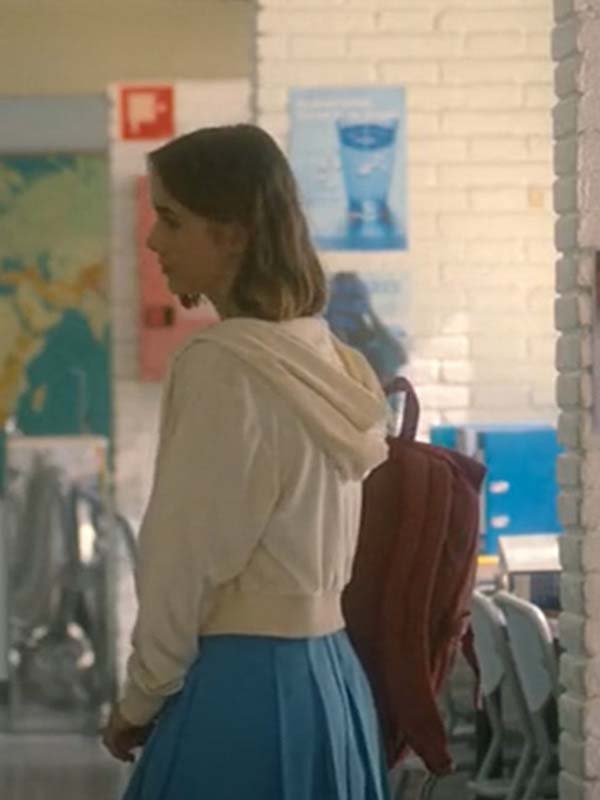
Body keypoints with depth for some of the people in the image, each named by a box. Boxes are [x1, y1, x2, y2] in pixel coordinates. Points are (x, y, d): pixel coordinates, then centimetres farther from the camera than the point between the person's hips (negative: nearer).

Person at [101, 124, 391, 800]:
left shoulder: (221, 365, -15)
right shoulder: (327, 359, 9)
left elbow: (186, 556, -12)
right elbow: (297, 545, 12)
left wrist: (140, 699, -1)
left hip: (245, 686, -8)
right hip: (330, 676, 8)